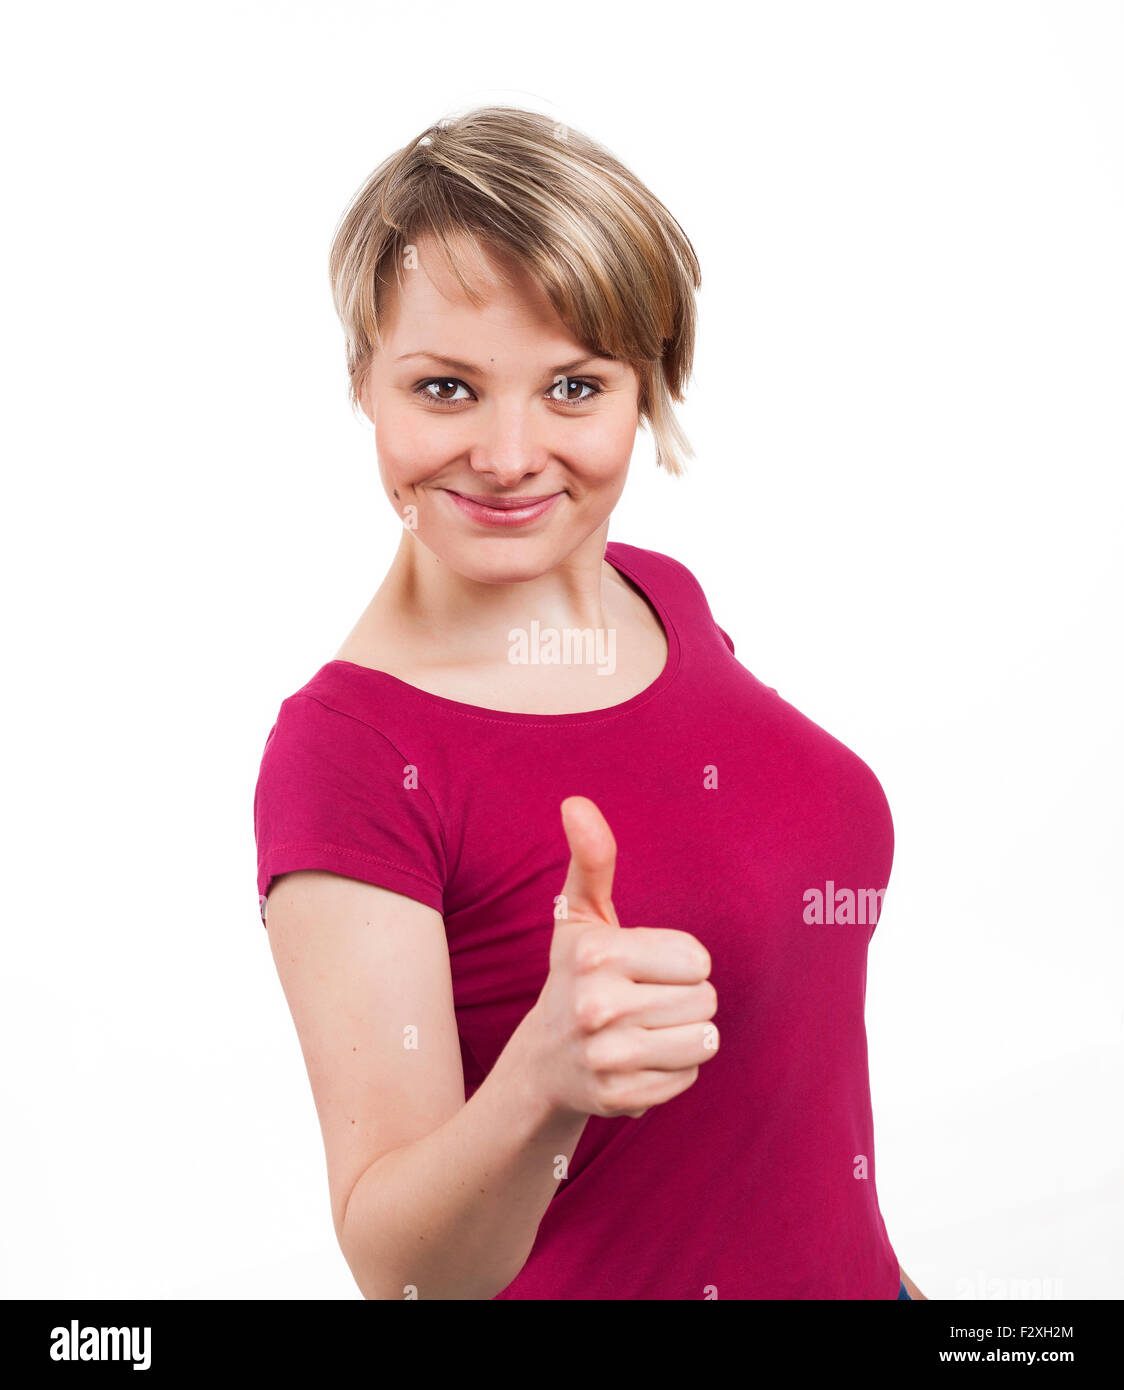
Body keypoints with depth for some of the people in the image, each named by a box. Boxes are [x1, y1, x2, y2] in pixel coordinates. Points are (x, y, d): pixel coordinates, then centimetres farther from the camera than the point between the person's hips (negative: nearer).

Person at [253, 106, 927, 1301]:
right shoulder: (348, 754, -24)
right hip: (592, 1282, -5)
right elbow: (396, 1268, -23)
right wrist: (544, 1080, -40)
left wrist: (870, 1257, 9)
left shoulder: (664, 594, -6)